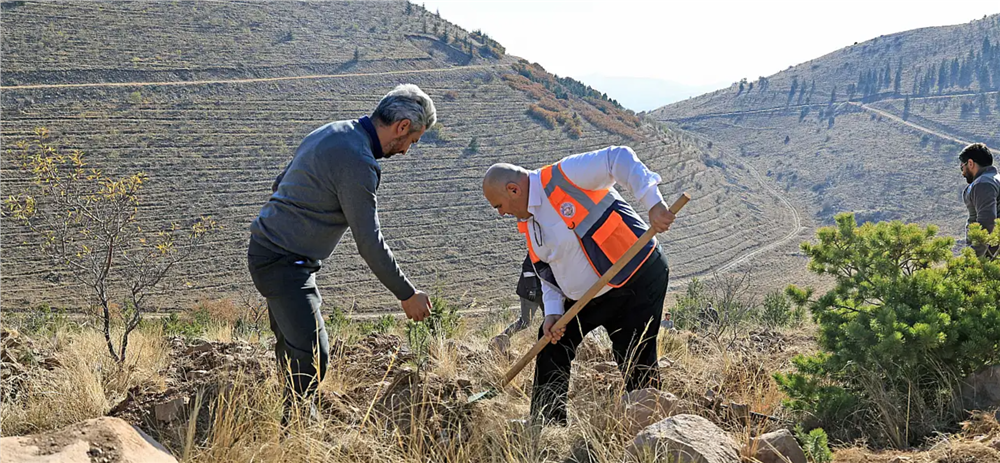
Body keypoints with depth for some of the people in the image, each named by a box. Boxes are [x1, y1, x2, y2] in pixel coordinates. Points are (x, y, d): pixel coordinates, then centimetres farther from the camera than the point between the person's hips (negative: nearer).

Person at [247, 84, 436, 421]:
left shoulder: (331, 132, 9)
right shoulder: (358, 163, -21)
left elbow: (280, 184, 20)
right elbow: (369, 242, -19)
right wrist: (408, 295, -10)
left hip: (266, 246, 11)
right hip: (284, 263, -11)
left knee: (294, 347, 19)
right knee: (312, 357, -15)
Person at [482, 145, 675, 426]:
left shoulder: (565, 176, -17)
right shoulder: (527, 223, 10)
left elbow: (619, 159, -25)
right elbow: (547, 271, 14)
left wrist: (653, 204, -35)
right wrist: (553, 312, -3)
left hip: (637, 279, -9)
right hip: (585, 296, 9)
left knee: (637, 367, -9)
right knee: (552, 349, 9)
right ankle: (546, 429, 20)